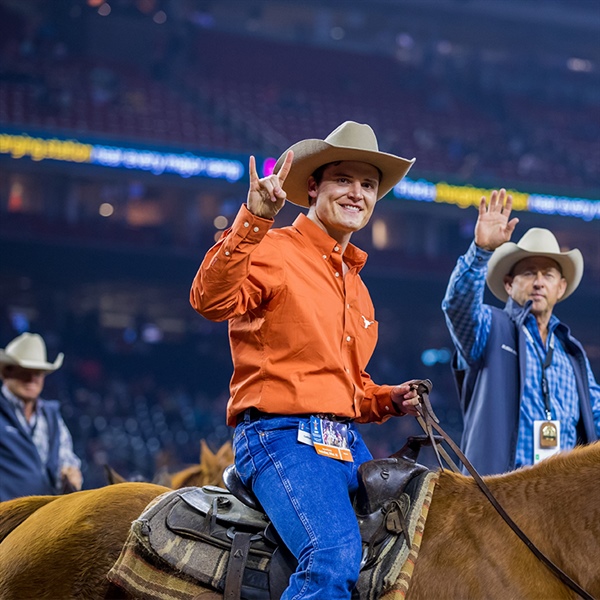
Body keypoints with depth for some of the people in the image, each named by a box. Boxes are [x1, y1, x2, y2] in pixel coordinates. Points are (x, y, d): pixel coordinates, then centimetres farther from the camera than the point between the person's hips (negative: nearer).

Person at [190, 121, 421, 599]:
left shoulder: (354, 282, 25)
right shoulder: (274, 252, -2)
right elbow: (211, 299, -24)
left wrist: (389, 400, 15)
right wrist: (253, 220, -32)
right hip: (282, 434, -9)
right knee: (335, 556, -31)